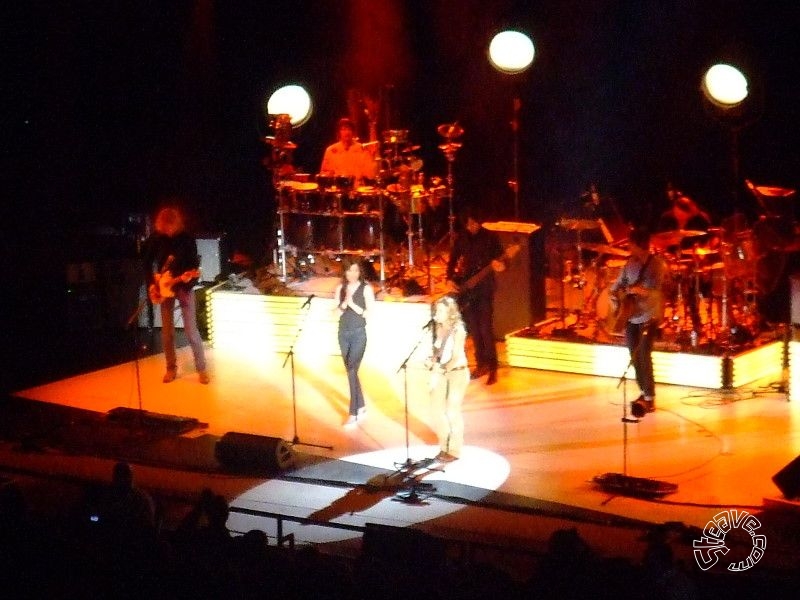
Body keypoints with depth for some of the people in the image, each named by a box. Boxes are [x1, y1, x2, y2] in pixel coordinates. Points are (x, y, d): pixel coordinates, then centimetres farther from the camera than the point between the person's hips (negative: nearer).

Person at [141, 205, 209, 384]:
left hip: (184, 287, -3)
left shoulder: (187, 238, -11)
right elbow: (147, 262, 7)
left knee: (191, 330, -5)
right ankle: (171, 369, 19)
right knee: (167, 331, 6)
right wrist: (151, 284, -1)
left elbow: (194, 263, -7)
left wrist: (189, 277, -27)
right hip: (163, 288, 3)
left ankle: (201, 369, 4)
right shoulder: (156, 239, -4)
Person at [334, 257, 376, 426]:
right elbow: (337, 312, 5)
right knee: (351, 371, 10)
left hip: (359, 333, -5)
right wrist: (344, 303, -14)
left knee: (352, 371, -11)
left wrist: (353, 304, -19)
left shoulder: (366, 289, -8)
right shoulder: (340, 288, 5)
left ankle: (353, 413, -9)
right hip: (343, 332, 5)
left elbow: (369, 314, -10)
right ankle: (361, 406, 24)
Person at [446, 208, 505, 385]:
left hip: (485, 286, -4)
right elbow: (453, 260, 13)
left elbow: (499, 258, -6)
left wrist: (499, 265, -28)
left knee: (485, 328, -10)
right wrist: (450, 279, -1)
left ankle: (492, 367, -4)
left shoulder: (491, 237, -4)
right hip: (465, 288, 4)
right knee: (473, 328, 8)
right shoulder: (461, 238, 7)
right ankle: (481, 363, 20)